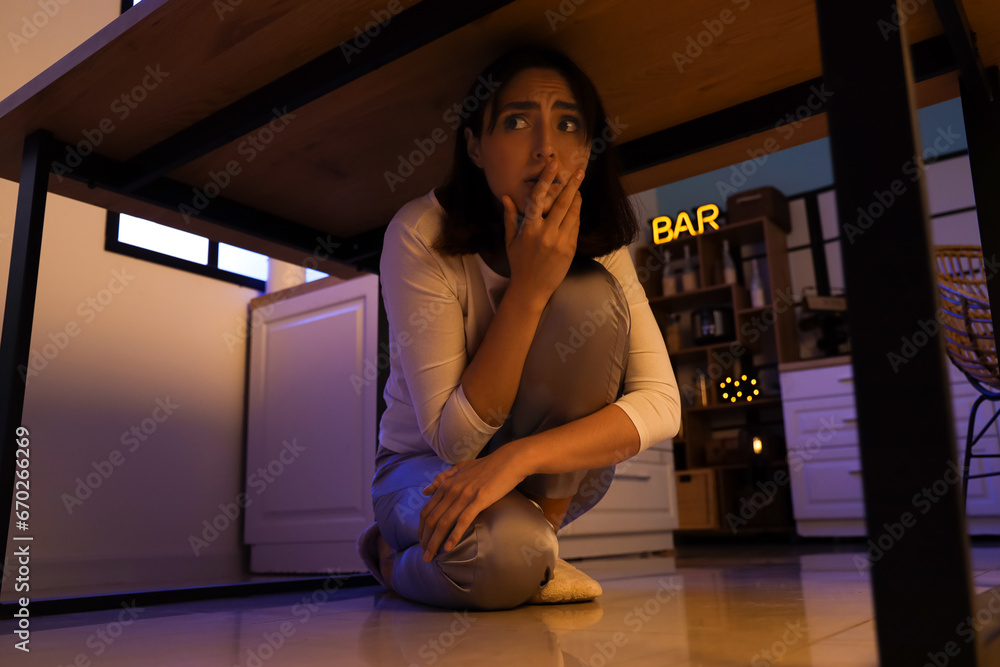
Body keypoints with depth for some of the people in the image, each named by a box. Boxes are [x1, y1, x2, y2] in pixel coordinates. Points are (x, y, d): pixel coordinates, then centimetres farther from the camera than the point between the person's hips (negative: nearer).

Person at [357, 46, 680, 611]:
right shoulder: (422, 234, -22)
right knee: (506, 556, -37)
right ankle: (394, 553, 0)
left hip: (547, 478, 3)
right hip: (427, 471, -2)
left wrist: (519, 455, -36)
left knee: (588, 298, -24)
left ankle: (539, 530, -10)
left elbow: (660, 403, -21)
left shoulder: (598, 245, -11)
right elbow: (454, 437, -26)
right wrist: (529, 288, -35)